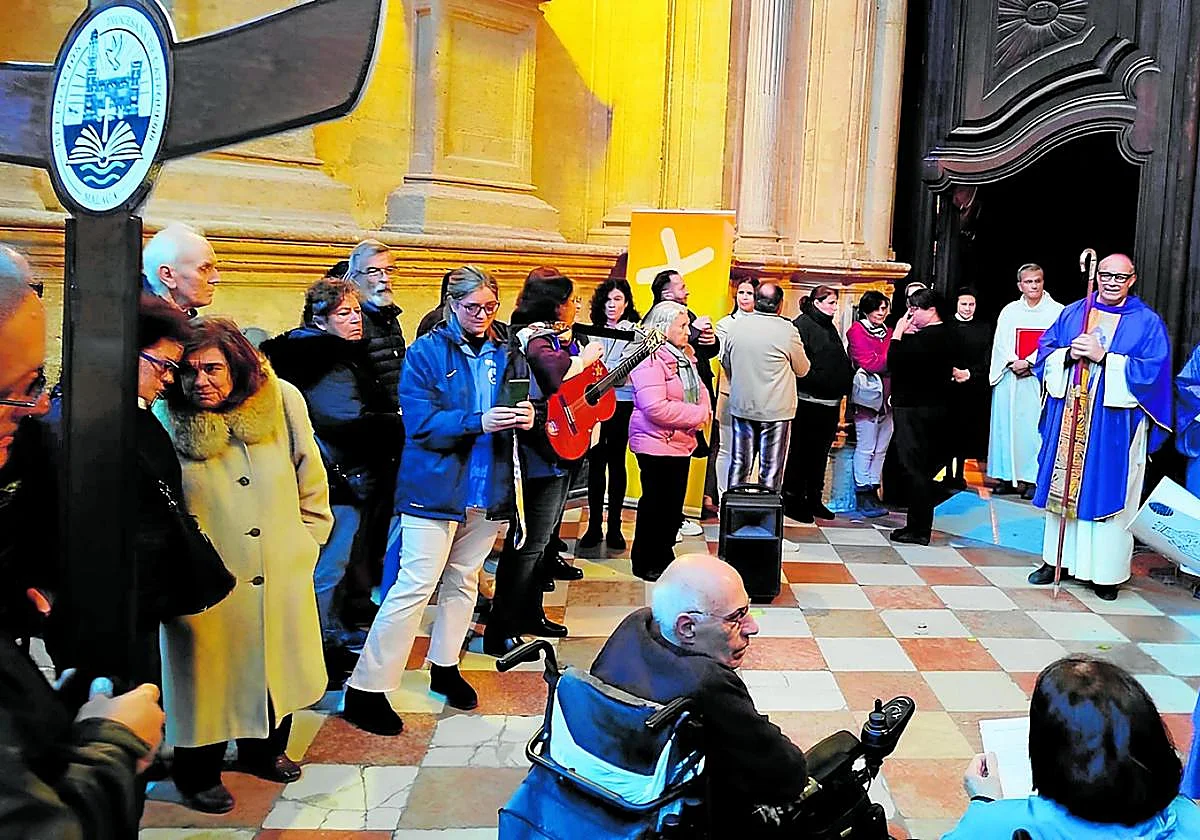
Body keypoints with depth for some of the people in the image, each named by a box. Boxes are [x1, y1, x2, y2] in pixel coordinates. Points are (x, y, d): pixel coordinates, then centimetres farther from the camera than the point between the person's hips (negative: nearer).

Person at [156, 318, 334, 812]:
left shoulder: (282, 400, -7)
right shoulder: (164, 419, -14)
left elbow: (310, 479, 6)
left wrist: (304, 545, 7)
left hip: (282, 578, 4)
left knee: (280, 665, 20)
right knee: (210, 677, 8)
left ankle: (264, 749, 46)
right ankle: (197, 773, 34)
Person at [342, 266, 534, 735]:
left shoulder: (505, 352, 7)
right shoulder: (427, 352, -6)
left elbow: (521, 405, 14)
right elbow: (420, 422, -14)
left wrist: (524, 418, -10)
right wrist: (477, 422, -27)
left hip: (488, 488, 5)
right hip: (435, 485, -5)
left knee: (463, 581, 16)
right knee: (415, 586, -7)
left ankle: (445, 667, 34)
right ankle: (366, 691, 2)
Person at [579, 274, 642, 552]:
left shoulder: (635, 331, 2)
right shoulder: (593, 332, 13)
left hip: (622, 403, -3)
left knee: (616, 462, 1)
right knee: (595, 462, 3)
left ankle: (614, 527, 9)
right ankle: (594, 525, 10)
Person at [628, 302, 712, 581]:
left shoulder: (683, 355, 12)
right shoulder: (650, 359, -19)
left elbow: (698, 388, 21)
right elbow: (655, 408, -28)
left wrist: (705, 409, -3)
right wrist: (697, 415, -19)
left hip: (681, 442, 9)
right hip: (657, 443, -9)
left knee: (674, 504, 16)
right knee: (656, 503, 1)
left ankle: (664, 556, 29)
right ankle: (646, 563, 15)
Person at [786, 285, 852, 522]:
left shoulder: (829, 327, 19)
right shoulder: (802, 324, -9)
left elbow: (842, 362, 24)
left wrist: (842, 388, 14)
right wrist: (816, 381, -18)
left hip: (831, 402, 9)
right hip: (809, 400, -9)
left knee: (821, 451, 13)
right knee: (801, 450, -2)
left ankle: (814, 499, 22)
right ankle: (793, 499, 6)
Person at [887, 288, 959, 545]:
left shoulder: (926, 338, -19)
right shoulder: (947, 336, 13)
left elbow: (894, 362, -22)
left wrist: (898, 334, -10)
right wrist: (906, 337, 10)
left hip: (915, 409, -10)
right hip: (936, 406, 10)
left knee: (915, 468, -5)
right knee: (924, 469, 15)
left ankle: (918, 529, -2)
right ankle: (920, 526, 22)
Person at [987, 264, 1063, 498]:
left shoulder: (1057, 311, 2)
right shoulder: (1009, 311, 11)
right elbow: (1001, 344, 7)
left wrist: (1028, 363, -14)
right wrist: (1013, 363, -10)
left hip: (1039, 378, -3)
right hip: (1010, 377, 3)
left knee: (1034, 425, -6)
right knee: (1007, 423, 3)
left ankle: (1033, 478, -3)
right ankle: (1008, 476, 9)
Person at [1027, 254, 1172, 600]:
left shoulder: (1147, 322, 0)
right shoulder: (1072, 314, 11)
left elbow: (1151, 371, -10)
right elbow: (1046, 353, 9)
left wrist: (1103, 357, -17)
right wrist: (1069, 353, -12)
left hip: (1115, 424, -3)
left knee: (1107, 492, -1)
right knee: (1063, 488, 9)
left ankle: (1107, 572, 7)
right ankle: (1056, 559, 20)